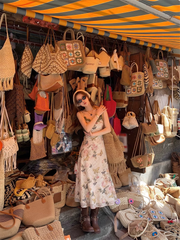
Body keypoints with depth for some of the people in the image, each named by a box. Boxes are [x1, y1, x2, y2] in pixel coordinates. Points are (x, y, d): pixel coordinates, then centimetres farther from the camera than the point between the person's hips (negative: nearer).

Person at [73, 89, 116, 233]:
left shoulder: (101, 109, 5)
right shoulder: (80, 114, 4)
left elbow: (108, 129, -3)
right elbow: (87, 128, -13)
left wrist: (93, 134, -10)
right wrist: (97, 114, -6)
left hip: (99, 148, 1)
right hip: (87, 149, -1)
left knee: (99, 179, -1)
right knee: (87, 180, -4)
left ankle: (94, 217, 9)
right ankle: (85, 218, 5)